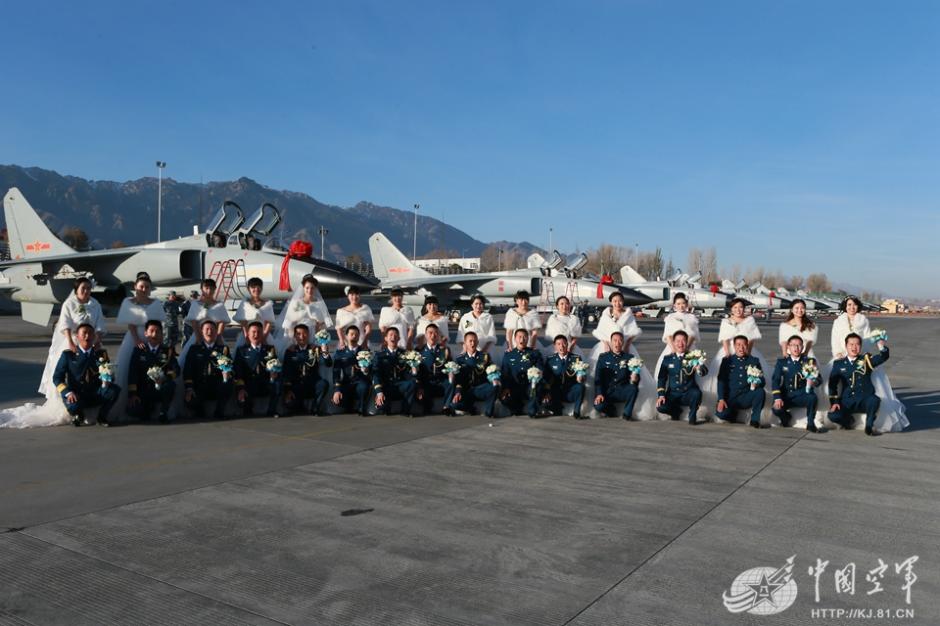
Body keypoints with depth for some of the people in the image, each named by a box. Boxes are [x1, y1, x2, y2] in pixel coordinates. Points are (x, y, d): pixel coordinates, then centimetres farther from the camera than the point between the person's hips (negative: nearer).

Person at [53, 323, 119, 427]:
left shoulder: (101, 354, 7)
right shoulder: (68, 354, 1)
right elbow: (57, 377, -2)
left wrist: (106, 380, -23)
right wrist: (68, 392, -19)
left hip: (96, 394, 2)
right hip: (76, 395, -2)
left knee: (115, 390, -28)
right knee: (73, 406, -37)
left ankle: (102, 416, -2)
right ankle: (78, 416, 4)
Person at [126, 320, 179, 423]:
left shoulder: (168, 350, 6)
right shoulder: (139, 350, 5)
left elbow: (176, 369, -6)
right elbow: (132, 372, -3)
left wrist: (166, 378, -28)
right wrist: (132, 394, -14)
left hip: (160, 389, -1)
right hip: (143, 391, 1)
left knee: (170, 384, -33)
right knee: (133, 410, -25)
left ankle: (164, 412, -8)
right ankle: (150, 406, 13)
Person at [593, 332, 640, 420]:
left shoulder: (628, 358, 10)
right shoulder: (603, 357, 8)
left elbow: (635, 375, 3)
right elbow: (597, 378, 2)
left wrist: (635, 379, -23)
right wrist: (599, 394, -13)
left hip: (623, 392, 1)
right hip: (607, 391, -1)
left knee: (634, 388, -32)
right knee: (598, 406, -30)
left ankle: (627, 413, -9)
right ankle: (611, 411, 6)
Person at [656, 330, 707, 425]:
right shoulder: (667, 359, 3)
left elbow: (704, 372, -16)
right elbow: (661, 378, 6)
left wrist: (699, 368, -40)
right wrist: (661, 395, -8)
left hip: (688, 394, -1)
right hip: (672, 394, 1)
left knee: (697, 393, -35)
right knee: (660, 407, -26)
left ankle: (692, 416, -5)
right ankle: (676, 410, 11)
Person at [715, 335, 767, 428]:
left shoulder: (754, 361, 11)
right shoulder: (727, 361, 8)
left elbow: (762, 380, 6)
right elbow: (721, 381, 0)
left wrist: (757, 383, -20)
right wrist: (721, 399, -13)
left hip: (747, 397, 1)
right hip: (731, 397, -1)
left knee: (760, 392, -29)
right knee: (721, 414, -27)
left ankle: (755, 420, -9)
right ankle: (733, 412, 11)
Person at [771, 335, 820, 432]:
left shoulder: (809, 361, 6)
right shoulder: (781, 362, 6)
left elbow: (818, 379, -1)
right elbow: (775, 380, -3)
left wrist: (814, 382, -28)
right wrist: (777, 398, -18)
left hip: (802, 395, 0)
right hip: (786, 395, 0)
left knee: (813, 398, -34)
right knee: (776, 409, -29)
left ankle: (810, 423, -10)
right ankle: (786, 417, 10)